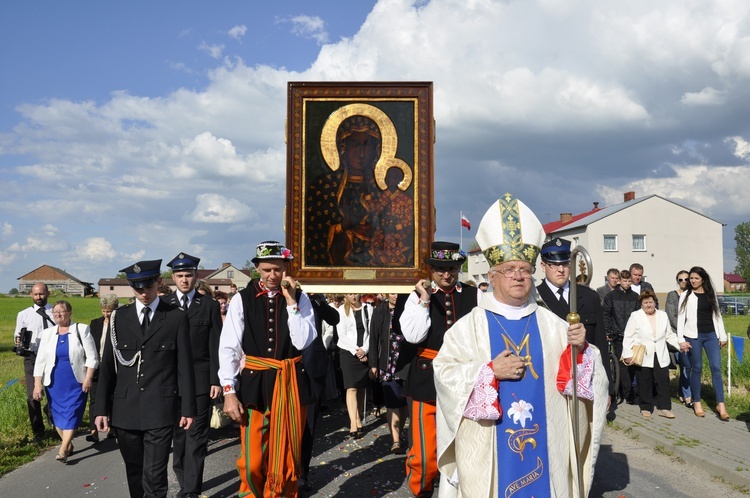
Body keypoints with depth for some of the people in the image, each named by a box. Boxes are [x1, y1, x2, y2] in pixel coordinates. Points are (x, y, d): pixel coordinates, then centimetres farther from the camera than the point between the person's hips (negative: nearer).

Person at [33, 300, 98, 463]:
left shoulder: (82, 330, -2)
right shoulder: (47, 333, 7)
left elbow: (92, 357, -3)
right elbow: (40, 361, 6)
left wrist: (88, 379, -11)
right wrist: (37, 384, -1)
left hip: (76, 383, -3)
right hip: (54, 382, 4)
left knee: (71, 415, -8)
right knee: (58, 415, 7)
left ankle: (62, 451, -10)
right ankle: (68, 445, 23)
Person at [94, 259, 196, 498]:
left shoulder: (176, 318, -1)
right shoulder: (119, 317, 7)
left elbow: (185, 366, 0)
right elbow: (107, 366, 7)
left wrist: (188, 408, -2)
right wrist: (102, 408, 3)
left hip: (160, 410, -3)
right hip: (125, 409, 3)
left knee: (154, 476, -5)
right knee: (134, 473, 13)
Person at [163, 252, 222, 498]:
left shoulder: (210, 305, 3)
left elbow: (215, 346, 1)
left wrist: (216, 380, -5)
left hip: (200, 380, -2)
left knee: (196, 436, -2)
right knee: (177, 434, 11)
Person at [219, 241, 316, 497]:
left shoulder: (300, 298, 2)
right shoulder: (241, 299, -1)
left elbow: (302, 341, -9)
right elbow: (228, 348, -3)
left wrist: (290, 301, -13)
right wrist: (229, 392, -9)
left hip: (291, 382, 1)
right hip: (254, 382, -1)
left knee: (287, 456, 12)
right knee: (252, 459, 1)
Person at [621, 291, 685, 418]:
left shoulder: (663, 315, 12)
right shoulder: (635, 316, -1)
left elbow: (669, 335, 18)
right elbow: (628, 337, -3)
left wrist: (679, 344, 3)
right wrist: (628, 354, -10)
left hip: (661, 357, 3)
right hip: (642, 357, -3)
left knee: (663, 381, 0)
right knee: (645, 383, 2)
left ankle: (664, 408, 7)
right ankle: (646, 408, 13)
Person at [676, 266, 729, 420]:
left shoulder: (711, 294, 9)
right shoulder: (686, 295, 2)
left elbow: (717, 315, 12)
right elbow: (681, 317, -1)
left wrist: (722, 336, 9)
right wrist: (680, 339, -7)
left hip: (711, 335, 2)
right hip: (693, 336, -2)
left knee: (716, 368, -5)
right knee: (696, 368, 3)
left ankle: (720, 404, -3)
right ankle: (697, 402, 15)